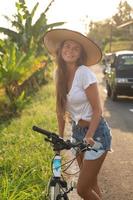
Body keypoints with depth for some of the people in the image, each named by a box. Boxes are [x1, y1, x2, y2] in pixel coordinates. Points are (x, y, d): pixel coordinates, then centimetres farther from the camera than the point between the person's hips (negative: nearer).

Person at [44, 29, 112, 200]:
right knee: (91, 184, 18)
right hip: (77, 130, 7)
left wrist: (89, 136, -26)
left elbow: (97, 110, -17)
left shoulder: (84, 73, -20)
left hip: (95, 132, -7)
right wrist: (60, 136, 8)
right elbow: (60, 108, 7)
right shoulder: (60, 73, 0)